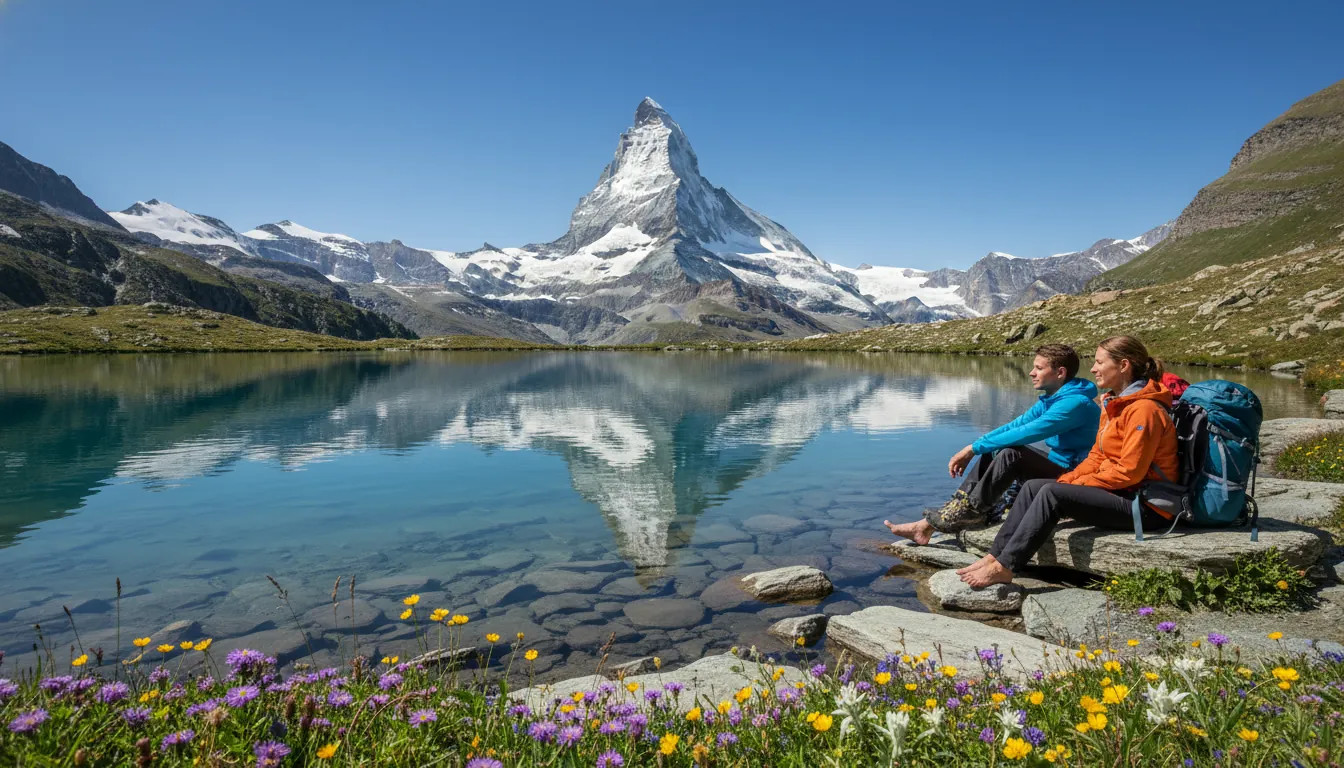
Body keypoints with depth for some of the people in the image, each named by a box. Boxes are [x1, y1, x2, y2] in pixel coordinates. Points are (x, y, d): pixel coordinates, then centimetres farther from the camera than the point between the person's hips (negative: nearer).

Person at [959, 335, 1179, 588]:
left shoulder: (1143, 409, -18)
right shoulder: (1113, 403, 13)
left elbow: (1129, 471, -22)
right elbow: (1097, 456, 15)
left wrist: (1077, 484, -14)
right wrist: (1068, 479, 0)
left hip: (1144, 505, -9)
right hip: (1119, 491, 9)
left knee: (1052, 493, -24)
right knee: (1032, 486, -2)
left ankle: (1004, 567, -20)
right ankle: (996, 556, -6)